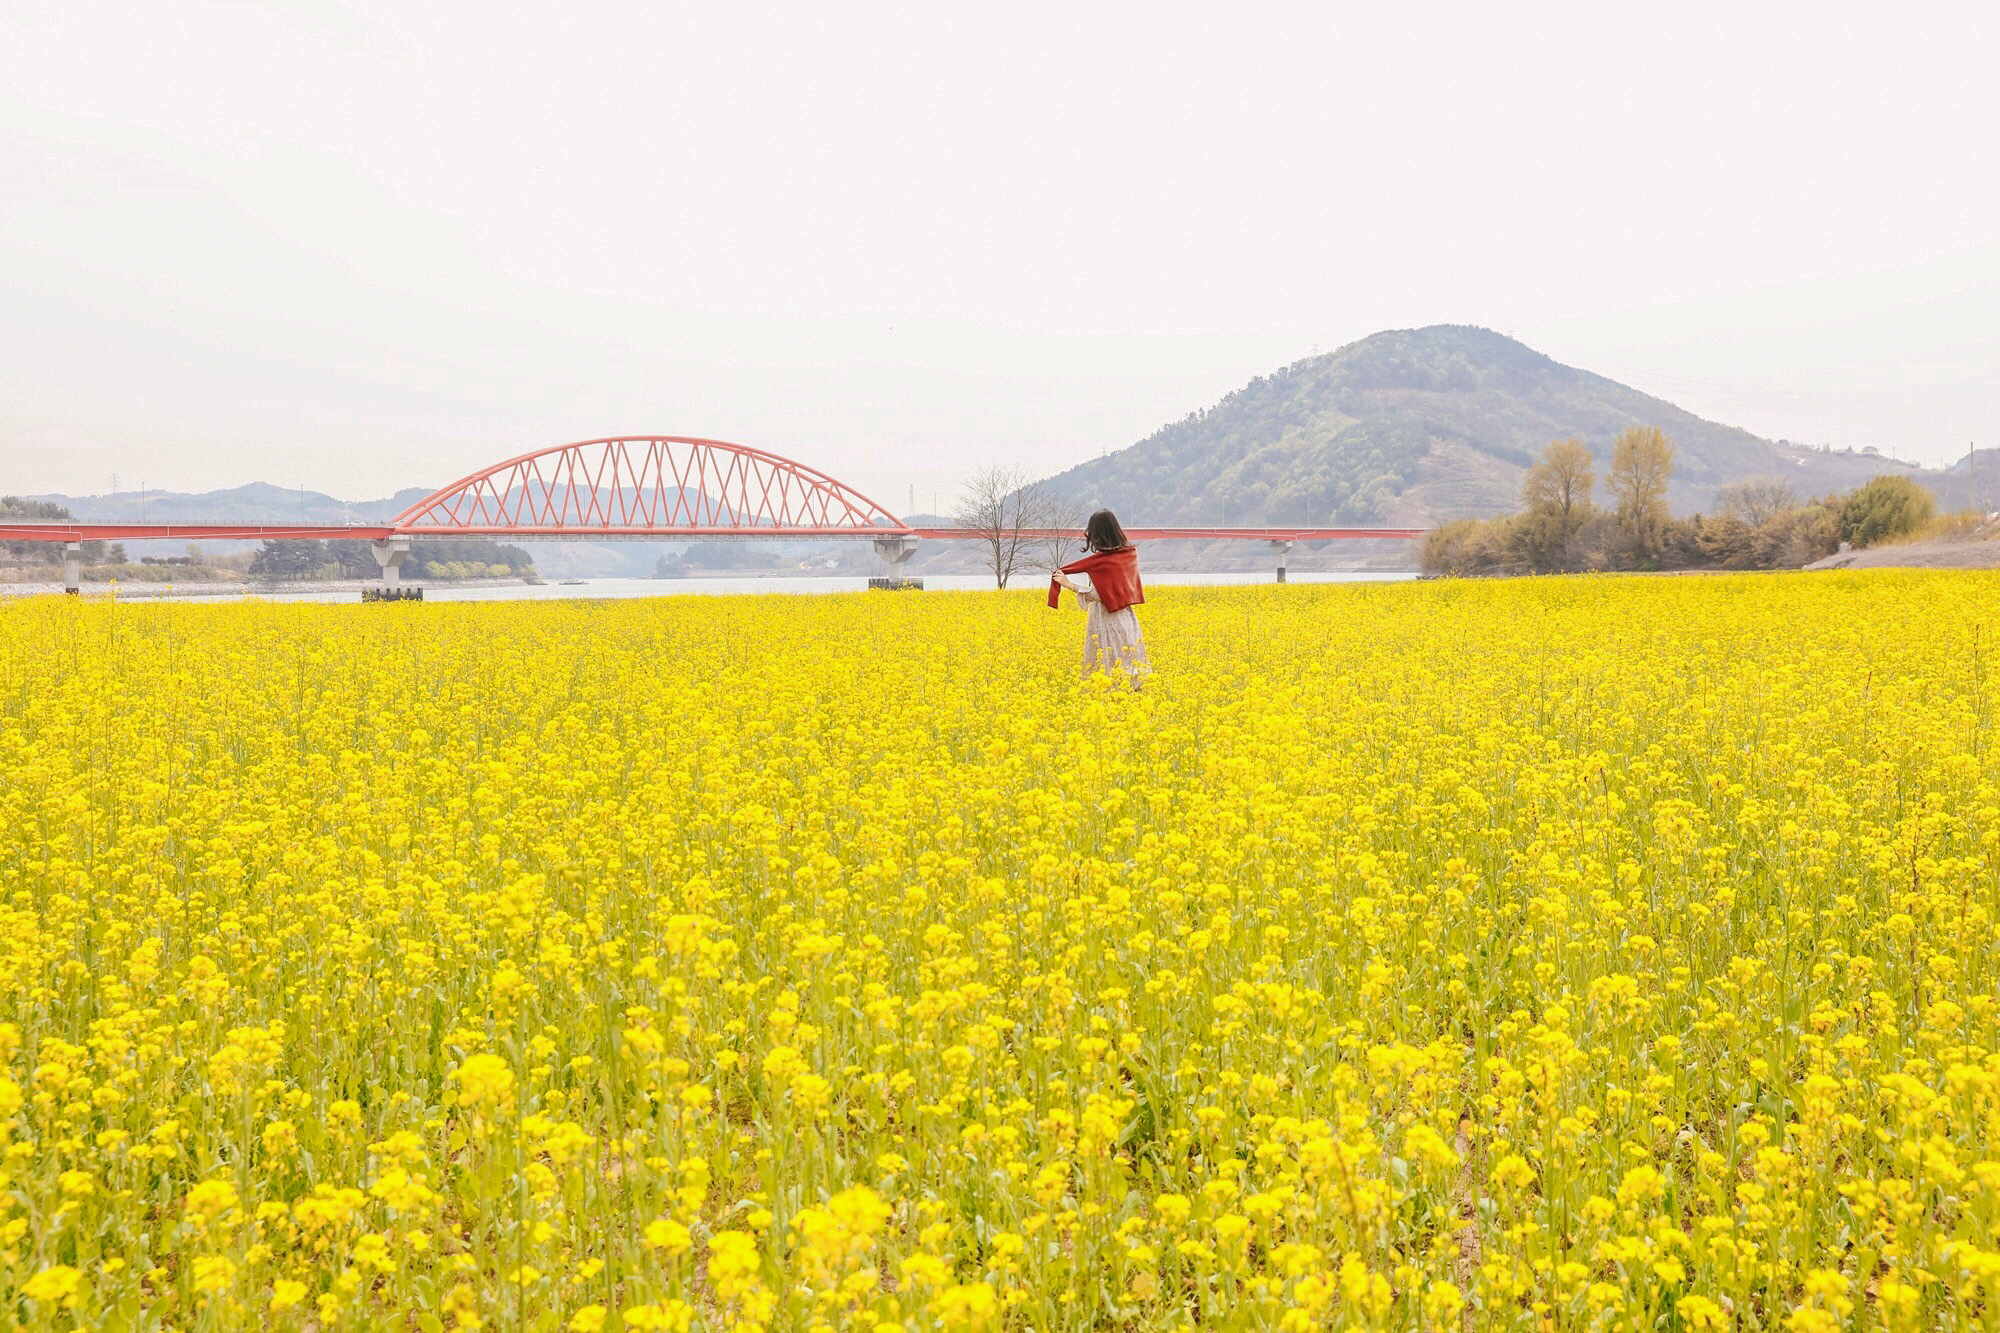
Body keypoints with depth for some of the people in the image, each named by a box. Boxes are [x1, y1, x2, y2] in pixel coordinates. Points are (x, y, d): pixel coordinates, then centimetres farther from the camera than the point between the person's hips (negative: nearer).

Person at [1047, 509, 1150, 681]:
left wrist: (1070, 584, -18)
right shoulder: (1131, 553, 2)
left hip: (1106, 621, -7)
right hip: (1125, 619, 7)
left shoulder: (1101, 561, -16)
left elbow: (1098, 596, -19)